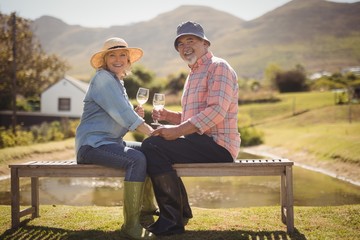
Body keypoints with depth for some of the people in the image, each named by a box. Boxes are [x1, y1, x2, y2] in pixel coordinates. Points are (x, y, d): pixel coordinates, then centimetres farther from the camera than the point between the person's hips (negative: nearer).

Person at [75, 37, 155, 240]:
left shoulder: (118, 82, 20)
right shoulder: (103, 78, -9)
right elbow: (122, 113, -18)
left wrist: (136, 115, -3)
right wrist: (152, 132, -19)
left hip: (109, 142, 10)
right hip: (92, 144, -10)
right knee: (137, 160, -29)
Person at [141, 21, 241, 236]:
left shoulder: (218, 67, -8)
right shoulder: (194, 74, 23)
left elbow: (216, 111, -22)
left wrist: (178, 130, -25)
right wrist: (168, 116, 8)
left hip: (217, 145, -10)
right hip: (200, 142, 10)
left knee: (152, 147, -22)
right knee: (150, 145, 19)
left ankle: (173, 221, -15)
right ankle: (180, 212, 19)